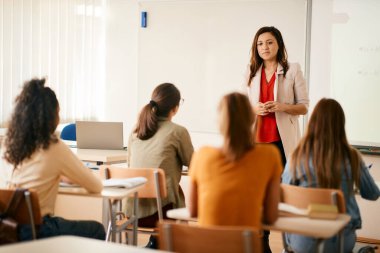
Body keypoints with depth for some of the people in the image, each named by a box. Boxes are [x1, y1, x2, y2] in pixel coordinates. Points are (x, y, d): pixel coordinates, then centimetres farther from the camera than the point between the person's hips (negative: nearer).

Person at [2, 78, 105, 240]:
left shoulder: (12, 145, 3)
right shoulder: (55, 148, -16)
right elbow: (96, 187, -6)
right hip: (36, 230, -7)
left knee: (63, 223, 34)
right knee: (97, 230, 16)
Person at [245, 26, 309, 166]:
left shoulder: (293, 70, 3)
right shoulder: (251, 72, 13)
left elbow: (304, 107, 3)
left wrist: (283, 107, -15)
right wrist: (254, 109, -6)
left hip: (283, 140, -2)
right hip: (256, 139, 2)